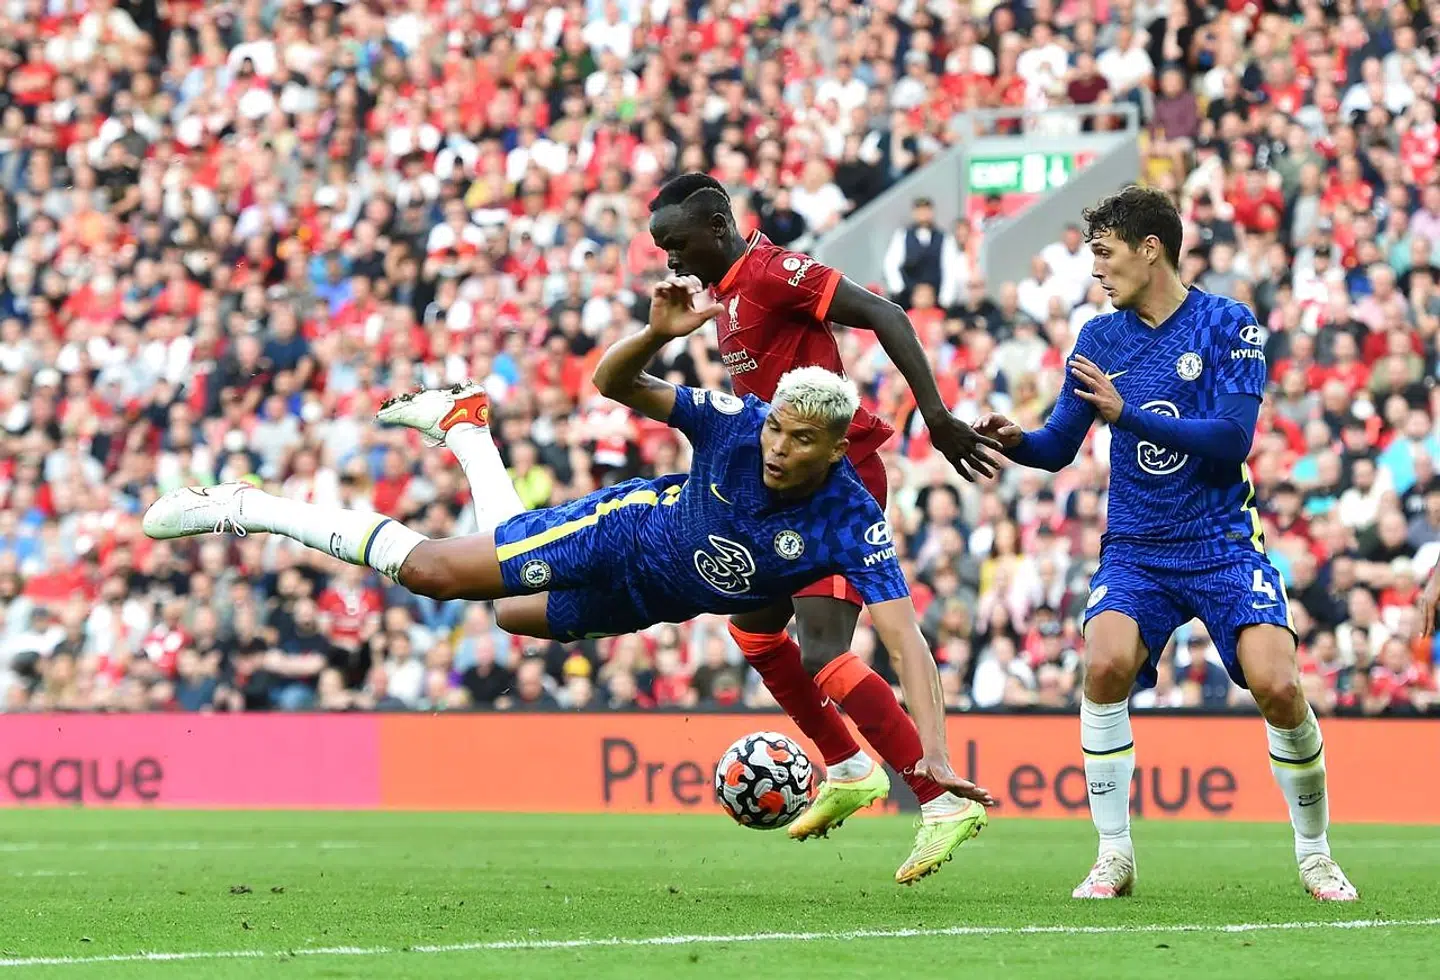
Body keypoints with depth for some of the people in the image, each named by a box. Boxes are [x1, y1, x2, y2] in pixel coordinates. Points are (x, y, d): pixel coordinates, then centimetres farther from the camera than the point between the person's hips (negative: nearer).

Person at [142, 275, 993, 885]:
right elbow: (613, 384, -26)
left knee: (509, 614, 26)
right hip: (625, 531, -2)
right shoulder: (736, 426, -33)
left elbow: (905, 633, -44)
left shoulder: (852, 524, -38)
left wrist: (936, 756, -56)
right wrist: (659, 335, -49)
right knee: (435, 569, -6)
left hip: (654, 602, 2)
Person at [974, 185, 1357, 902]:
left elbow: (1233, 438, -15)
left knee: (1276, 686, -20)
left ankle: (1315, 854, 4)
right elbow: (1058, 446, 10)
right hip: (1136, 552, 3)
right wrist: (1013, 441, -13)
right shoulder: (1099, 338, 7)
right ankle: (1114, 856, -14)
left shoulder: (1228, 325, -4)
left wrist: (1127, 412, -23)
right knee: (1105, 663, -26)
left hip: (1222, 543, -2)